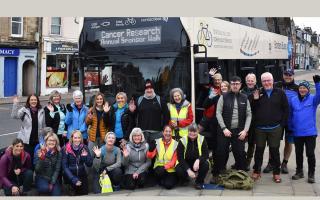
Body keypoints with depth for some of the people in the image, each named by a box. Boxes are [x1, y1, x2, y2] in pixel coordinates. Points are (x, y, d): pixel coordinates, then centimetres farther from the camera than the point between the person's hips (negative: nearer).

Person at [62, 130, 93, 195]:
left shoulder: (84, 148, 2)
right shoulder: (66, 149, -6)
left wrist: (86, 156, -17)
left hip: (82, 176, 3)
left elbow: (89, 164, 3)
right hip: (70, 177, -2)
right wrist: (74, 179, -17)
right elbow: (64, 167, -8)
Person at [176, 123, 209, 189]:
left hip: (197, 163, 1)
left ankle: (199, 182, -2)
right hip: (185, 164, -1)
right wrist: (188, 170, -26)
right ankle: (184, 179, 7)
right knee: (179, 170, -32)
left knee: (205, 164, -31)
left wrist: (198, 160, -35)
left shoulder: (202, 139, -10)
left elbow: (206, 155, -13)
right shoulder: (182, 140, -13)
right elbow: (180, 158, -15)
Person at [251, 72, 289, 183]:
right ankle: (256, 171, 22)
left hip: (275, 128, -1)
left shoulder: (280, 93, 0)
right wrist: (255, 100, -11)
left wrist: (282, 123, -3)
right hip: (260, 128, 1)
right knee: (259, 150, 9)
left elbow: (286, 109, 2)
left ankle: (276, 172, 18)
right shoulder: (257, 93, 4)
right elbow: (252, 110, 5)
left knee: (275, 151, 7)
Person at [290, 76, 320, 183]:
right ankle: (299, 172, 30)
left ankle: (311, 174, 16)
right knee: (298, 153, 15)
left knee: (310, 154, 2)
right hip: (297, 133, 3)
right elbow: (290, 115, 9)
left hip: (310, 132, -3)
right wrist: (290, 127, 8)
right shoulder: (293, 100, 3)